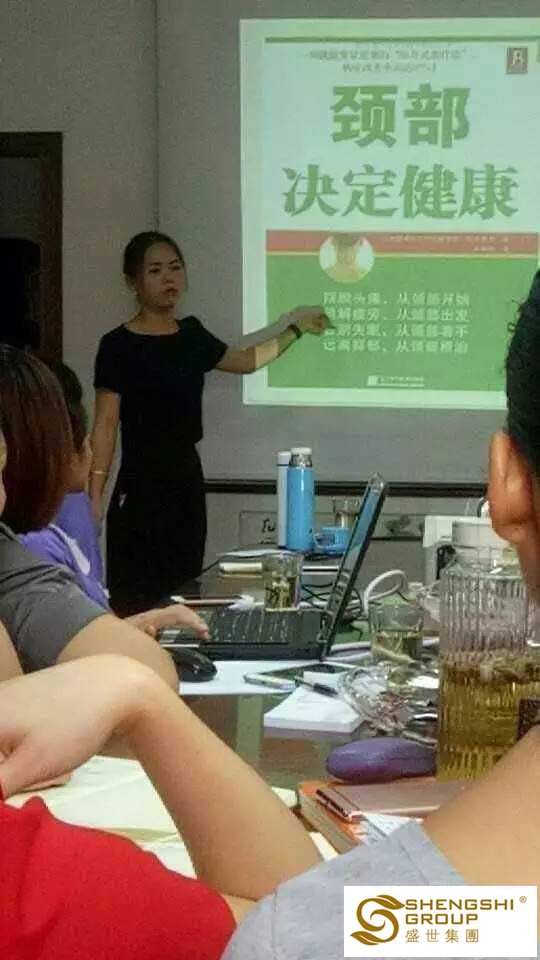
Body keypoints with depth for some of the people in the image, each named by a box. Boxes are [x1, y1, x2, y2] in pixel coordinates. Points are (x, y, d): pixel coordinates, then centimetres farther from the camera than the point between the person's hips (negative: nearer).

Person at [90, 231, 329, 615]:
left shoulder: (191, 333, 11)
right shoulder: (118, 346, -7)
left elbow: (247, 360, 30)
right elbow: (105, 426, -11)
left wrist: (295, 328, 33)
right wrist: (95, 496, -19)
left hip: (187, 478, 7)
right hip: (142, 484, -7)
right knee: (138, 601, -12)